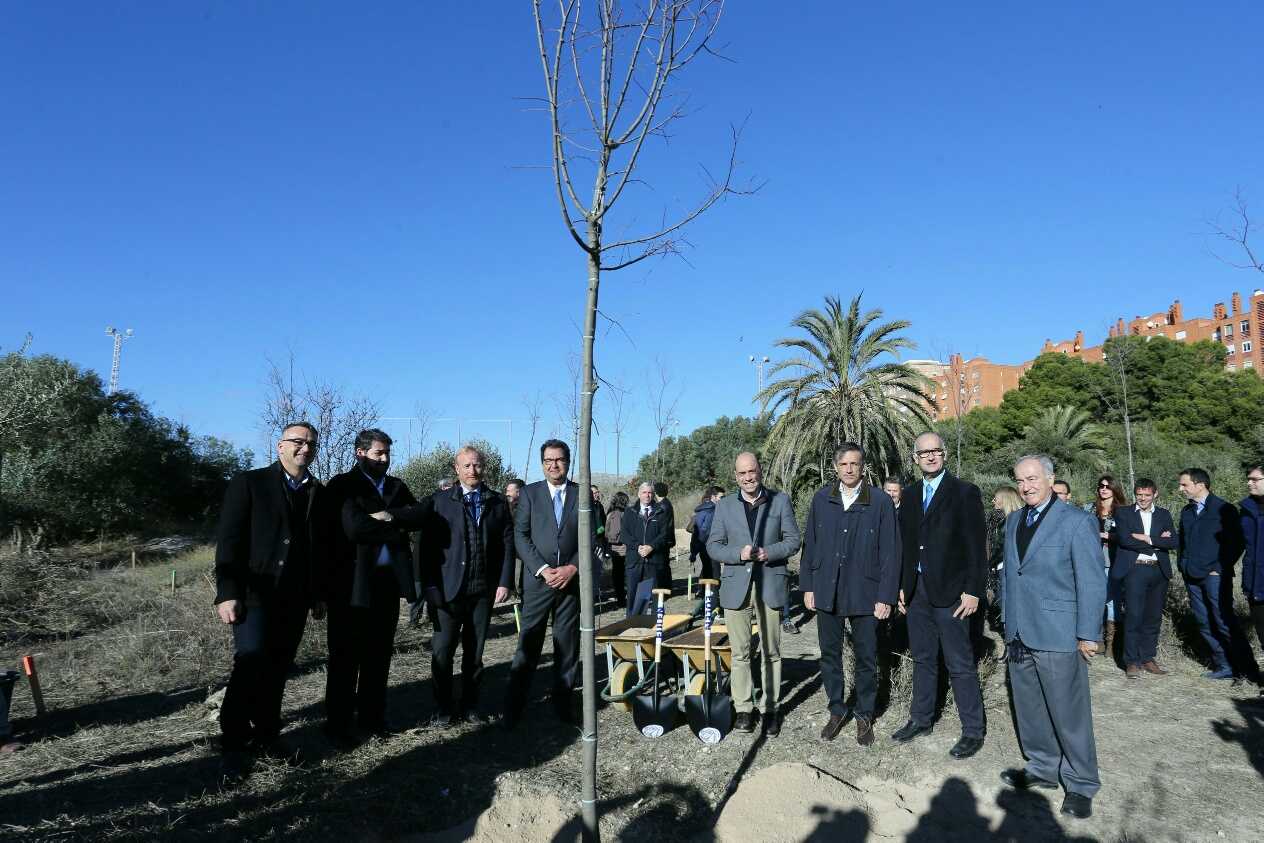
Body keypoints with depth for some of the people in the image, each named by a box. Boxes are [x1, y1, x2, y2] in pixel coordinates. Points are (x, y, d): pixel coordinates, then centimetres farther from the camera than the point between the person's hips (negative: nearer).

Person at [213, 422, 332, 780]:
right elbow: (228, 541, -7)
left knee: (277, 671, 9)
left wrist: (320, 594, 12)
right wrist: (227, 593, -14)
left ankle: (265, 735, 24)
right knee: (250, 664, -13)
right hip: (254, 595, -4)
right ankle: (233, 746, 1)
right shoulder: (248, 483, -2)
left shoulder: (319, 494, 11)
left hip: (294, 598, 4)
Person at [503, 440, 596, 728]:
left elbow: (591, 537, 4)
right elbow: (521, 535, -2)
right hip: (537, 579, -1)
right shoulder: (530, 493, 4)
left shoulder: (582, 494, 6)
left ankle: (563, 703, 20)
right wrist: (543, 569, -12)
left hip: (571, 579, 1)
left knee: (567, 644, 7)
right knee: (528, 645, 0)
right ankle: (513, 709, 10)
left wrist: (573, 568, -9)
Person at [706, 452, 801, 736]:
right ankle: (743, 708, 17)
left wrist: (768, 552, -15)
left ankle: (771, 708, 19)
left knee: (771, 652, 7)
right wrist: (739, 554, -14)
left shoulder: (780, 500, 4)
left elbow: (793, 540, 3)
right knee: (740, 652, 6)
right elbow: (713, 545, 5)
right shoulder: (724, 505, 7)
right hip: (736, 586, 1)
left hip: (770, 585, -1)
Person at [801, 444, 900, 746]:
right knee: (829, 655, 12)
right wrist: (807, 586, 4)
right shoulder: (821, 500, 2)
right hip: (826, 592, 2)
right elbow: (809, 545, 6)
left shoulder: (881, 502, -6)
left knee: (866, 659, 10)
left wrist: (886, 597, -8)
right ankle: (837, 710, 30)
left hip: (865, 594, -2)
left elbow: (890, 552, -5)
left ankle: (864, 715, 28)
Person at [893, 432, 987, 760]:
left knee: (960, 664, 2)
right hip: (916, 590, 5)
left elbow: (976, 545, -8)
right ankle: (921, 719, 29)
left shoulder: (965, 492, -6)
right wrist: (901, 586, 10)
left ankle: (973, 731, 15)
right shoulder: (909, 495, 10)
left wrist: (973, 591, -13)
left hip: (949, 591, -5)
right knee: (923, 659, 16)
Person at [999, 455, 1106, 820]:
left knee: (1069, 713, 4)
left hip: (1058, 637, -6)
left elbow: (1093, 582, -10)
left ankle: (1081, 785, 20)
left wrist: (1087, 634, -12)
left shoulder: (1077, 522, -10)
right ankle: (1043, 769, 31)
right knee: (1030, 710, 15)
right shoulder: (1013, 521, 10)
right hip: (1020, 635, 6)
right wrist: (1009, 624, 14)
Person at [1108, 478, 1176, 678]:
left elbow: (1173, 542, 0)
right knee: (1133, 616, -7)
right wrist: (1157, 542, -6)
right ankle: (1132, 662, -2)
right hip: (1134, 570, -3)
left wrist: (1146, 538, -10)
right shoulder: (1123, 513, 6)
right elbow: (1124, 539, -9)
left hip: (1158, 571, 4)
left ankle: (1147, 658, 17)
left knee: (1153, 617, 6)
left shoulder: (1164, 515, 15)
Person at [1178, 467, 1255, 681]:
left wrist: (1220, 568, -10)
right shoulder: (1186, 511, 14)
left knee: (1224, 622, -6)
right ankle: (1223, 667, 15)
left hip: (1215, 576, -6)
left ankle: (1245, 667, 7)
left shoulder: (1224, 509, -5)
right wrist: (1184, 566, 10)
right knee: (1205, 624, 7)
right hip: (1192, 576, 6)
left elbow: (1236, 542, -7)